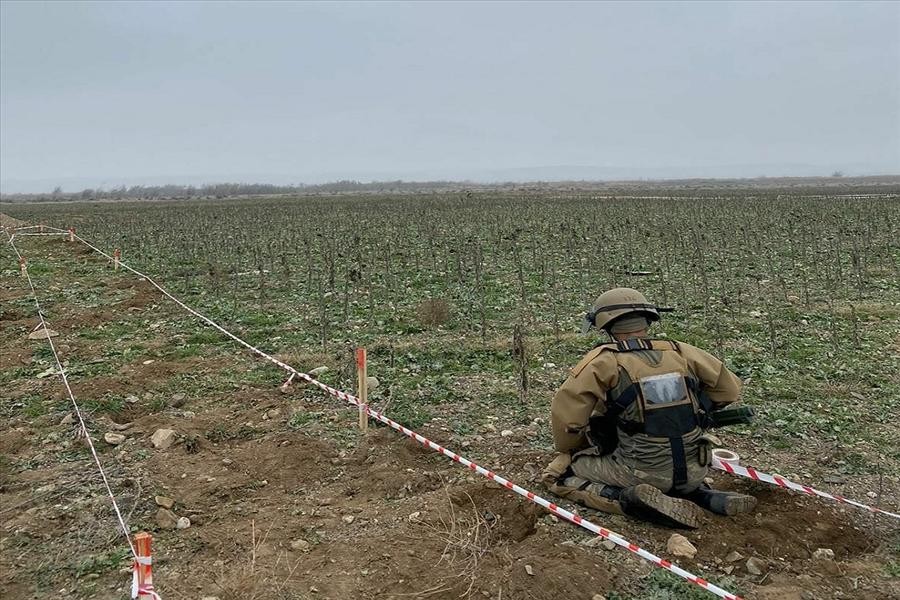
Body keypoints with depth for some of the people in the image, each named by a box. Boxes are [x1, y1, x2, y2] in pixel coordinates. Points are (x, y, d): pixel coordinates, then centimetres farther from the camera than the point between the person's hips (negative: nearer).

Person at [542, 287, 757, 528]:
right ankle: (704, 496, 10)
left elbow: (565, 414, -9)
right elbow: (729, 388, 13)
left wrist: (569, 450, 11)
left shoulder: (603, 361, -7)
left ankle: (632, 499, -9)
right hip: (696, 470, 5)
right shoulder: (680, 352, 4)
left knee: (557, 474, 10)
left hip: (641, 473, -5)